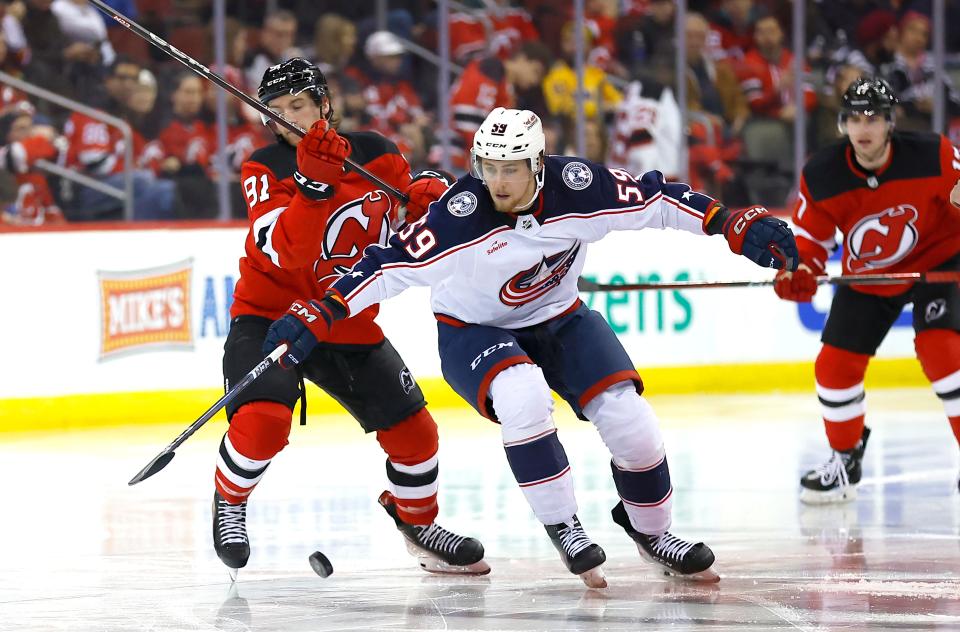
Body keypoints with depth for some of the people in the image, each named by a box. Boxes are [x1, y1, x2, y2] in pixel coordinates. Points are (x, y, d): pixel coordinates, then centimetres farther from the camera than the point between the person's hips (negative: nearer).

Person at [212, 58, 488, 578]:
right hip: (270, 314, -4)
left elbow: (414, 195, 14)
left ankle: (417, 522, 30)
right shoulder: (266, 169, -12)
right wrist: (313, 185, -40)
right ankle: (229, 503, 4)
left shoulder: (374, 153, -3)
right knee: (263, 419, -27)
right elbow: (286, 251, -26)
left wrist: (428, 195, -10)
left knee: (413, 431, 1)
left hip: (348, 321, 4)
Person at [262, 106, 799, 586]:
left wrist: (738, 224, -17)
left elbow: (658, 201, -13)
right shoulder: (462, 214, -30)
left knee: (626, 414, -11)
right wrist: (320, 314, -36)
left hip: (559, 319, 3)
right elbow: (393, 264, -30)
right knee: (523, 398, -34)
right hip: (473, 330, -3)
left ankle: (652, 531, 16)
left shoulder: (578, 188, -23)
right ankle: (564, 530, -18)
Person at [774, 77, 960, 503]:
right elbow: (810, 234, -6)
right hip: (866, 276, 4)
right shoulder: (820, 176, -18)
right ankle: (845, 461, 27)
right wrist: (800, 273, -25)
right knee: (835, 365, 2)